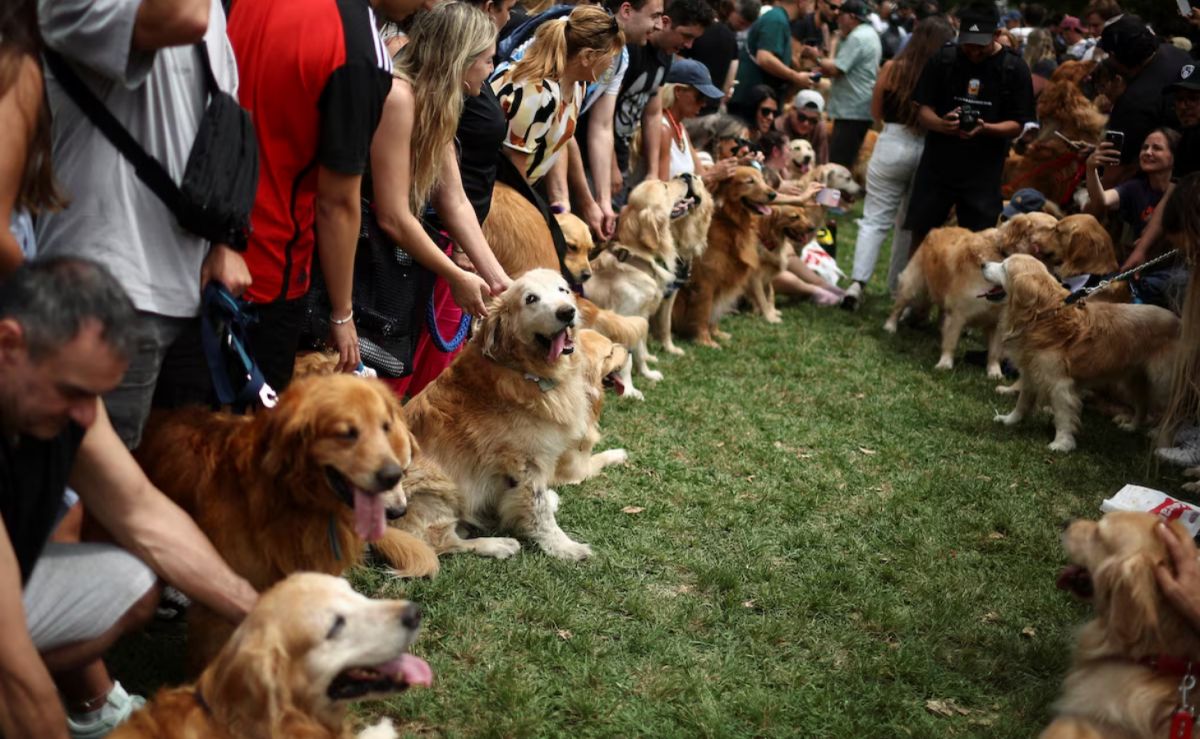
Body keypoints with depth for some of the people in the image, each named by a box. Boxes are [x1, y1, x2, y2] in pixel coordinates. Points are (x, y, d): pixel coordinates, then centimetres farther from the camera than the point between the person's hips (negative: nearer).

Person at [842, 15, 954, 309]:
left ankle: (858, 281, -13)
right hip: (931, 151, 1)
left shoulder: (893, 69, -3)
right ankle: (898, 285, 25)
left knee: (875, 219, 2)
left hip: (893, 145, 0)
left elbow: (876, 112, 8)